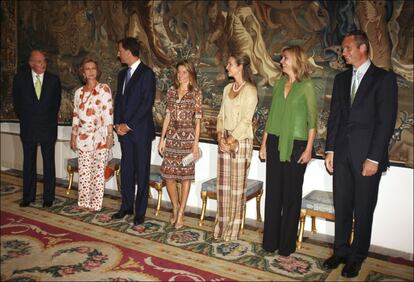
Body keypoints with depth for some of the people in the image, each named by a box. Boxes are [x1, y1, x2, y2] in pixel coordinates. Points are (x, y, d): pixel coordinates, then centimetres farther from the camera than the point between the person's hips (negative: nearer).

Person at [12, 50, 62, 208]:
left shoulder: (54, 80, 1)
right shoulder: (20, 78, 2)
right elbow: (17, 102, 9)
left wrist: (50, 119, 9)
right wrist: (24, 119, 8)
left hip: (48, 128, -1)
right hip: (28, 128, 1)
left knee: (49, 164, 3)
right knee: (29, 163, 8)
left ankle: (48, 198, 10)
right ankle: (28, 197, 18)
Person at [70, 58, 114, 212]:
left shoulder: (104, 89, -2)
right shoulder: (79, 92, 13)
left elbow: (108, 113, -7)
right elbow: (76, 115, 16)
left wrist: (110, 135, -11)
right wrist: (73, 136, 13)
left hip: (100, 136, -4)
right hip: (83, 136, 4)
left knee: (98, 171, 1)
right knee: (84, 171, 7)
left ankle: (96, 203, 10)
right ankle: (84, 202, 19)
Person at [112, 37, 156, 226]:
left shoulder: (147, 73, -9)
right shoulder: (123, 74, 15)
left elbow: (147, 103, -15)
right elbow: (118, 99, 16)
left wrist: (129, 125, -14)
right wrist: (118, 124, 2)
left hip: (140, 130, -7)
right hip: (124, 130, 7)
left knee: (141, 171, 1)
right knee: (126, 170, 12)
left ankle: (140, 211, 10)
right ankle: (126, 206, 24)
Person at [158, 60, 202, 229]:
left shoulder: (196, 93, -1)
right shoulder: (171, 92, 10)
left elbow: (197, 120, -4)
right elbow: (168, 116, 12)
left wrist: (196, 144, -8)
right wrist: (162, 139, 7)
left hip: (187, 138, -4)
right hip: (172, 137, 4)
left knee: (185, 176, 3)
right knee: (168, 175, 3)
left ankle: (180, 214, 14)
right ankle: (175, 207, 26)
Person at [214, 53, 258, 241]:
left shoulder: (250, 90, -7)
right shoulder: (227, 88, 14)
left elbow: (246, 119, -14)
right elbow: (221, 115, 13)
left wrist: (231, 140, -15)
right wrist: (220, 136, -2)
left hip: (241, 141, -6)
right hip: (225, 141, 7)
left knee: (237, 186, 1)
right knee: (223, 185, 9)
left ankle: (232, 230, 13)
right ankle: (221, 226, 21)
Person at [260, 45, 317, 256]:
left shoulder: (307, 86, -5)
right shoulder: (279, 83, 11)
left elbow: (312, 119, -6)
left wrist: (309, 149, -11)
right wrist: (264, 142, 10)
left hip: (296, 145, -5)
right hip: (275, 143, 5)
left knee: (291, 195, 5)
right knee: (273, 193, 8)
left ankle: (287, 244, 18)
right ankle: (270, 241, 20)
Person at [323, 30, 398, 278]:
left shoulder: (384, 78, -4)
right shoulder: (341, 79, 12)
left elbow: (386, 121, -9)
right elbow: (335, 116, 12)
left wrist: (374, 158, -14)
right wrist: (330, 150, 5)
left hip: (367, 155, -4)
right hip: (342, 153, 5)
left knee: (363, 209, 6)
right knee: (341, 206, 11)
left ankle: (357, 257, 21)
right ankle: (341, 251, 26)